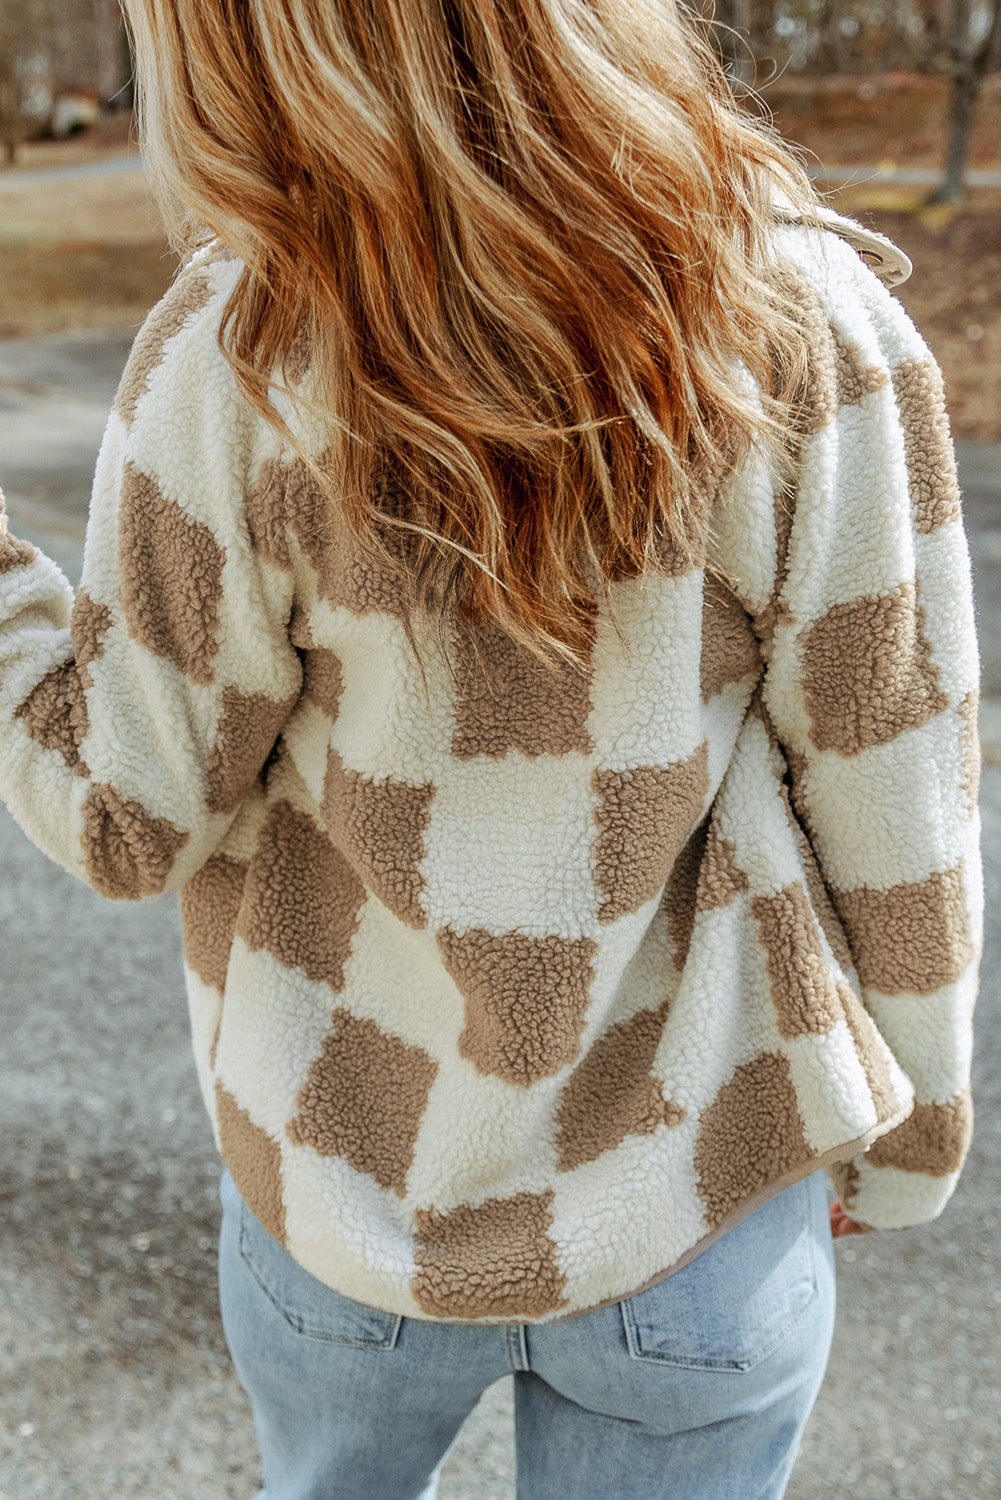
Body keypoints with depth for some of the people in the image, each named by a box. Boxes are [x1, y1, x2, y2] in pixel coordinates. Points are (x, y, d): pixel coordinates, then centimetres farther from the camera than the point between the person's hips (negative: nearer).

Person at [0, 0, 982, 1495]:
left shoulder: (239, 355, -19)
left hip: (346, 1190, 0)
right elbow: (892, 809, -11)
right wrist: (907, 1123, 5)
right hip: (696, 1204, 1)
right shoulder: (807, 327, -16)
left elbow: (128, 812, -11)